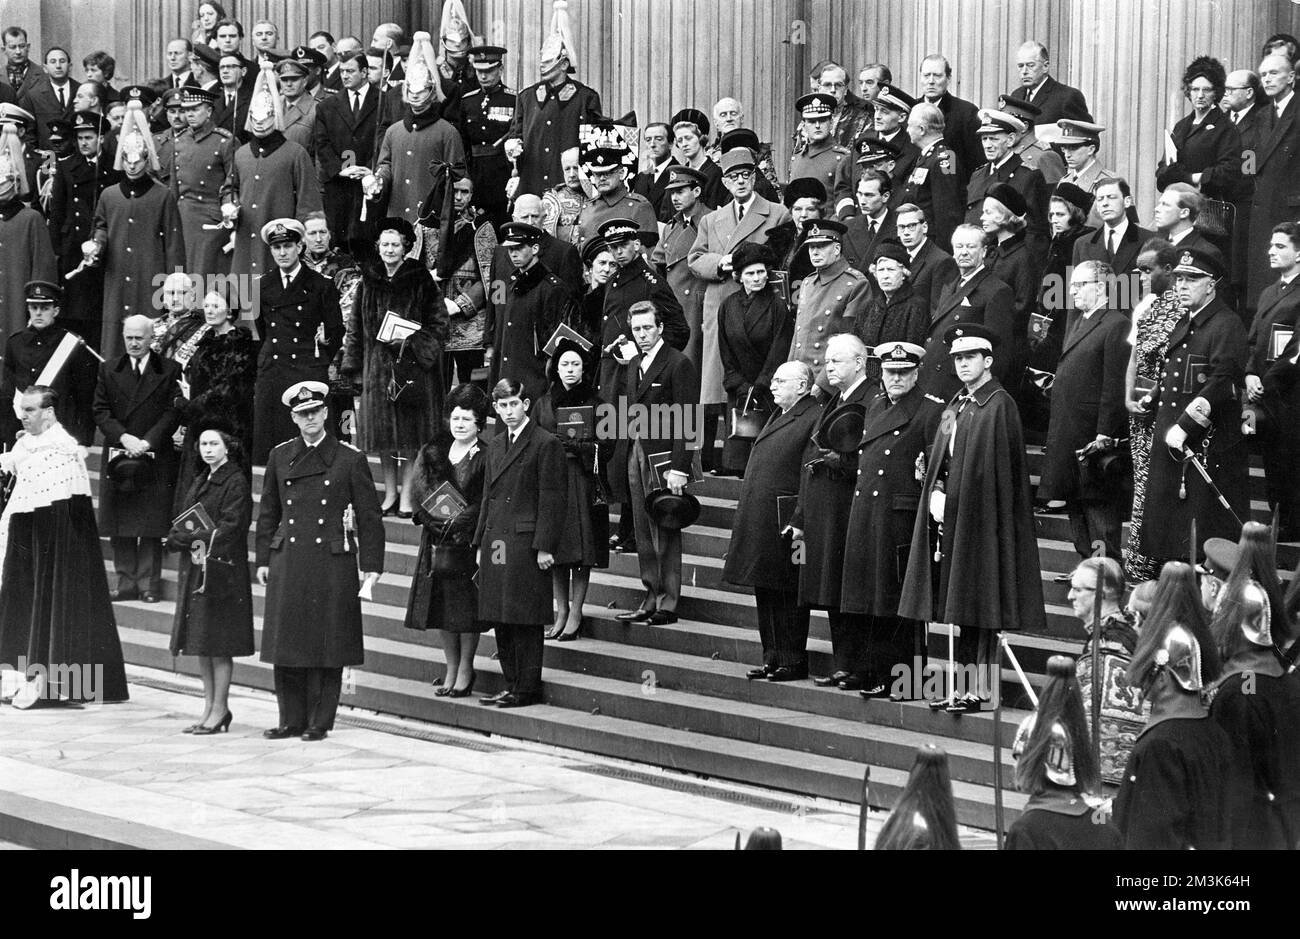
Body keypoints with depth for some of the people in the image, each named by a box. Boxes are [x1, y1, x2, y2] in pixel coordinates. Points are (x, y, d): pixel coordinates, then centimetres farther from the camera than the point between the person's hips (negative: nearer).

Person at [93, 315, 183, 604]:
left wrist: (148, 442, -13)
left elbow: (173, 412, -2)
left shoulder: (169, 371, 3)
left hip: (156, 458, -2)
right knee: (120, 529, 2)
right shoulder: (108, 370, 11)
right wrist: (124, 437, -10)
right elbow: (101, 411, 5)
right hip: (118, 458, 2)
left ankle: (149, 584, 3)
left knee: (152, 528, -2)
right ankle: (126, 583, 7)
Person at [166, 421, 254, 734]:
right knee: (201, 645, 9)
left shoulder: (235, 483, -7)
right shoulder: (199, 482, 17)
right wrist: (187, 537, -7)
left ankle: (220, 710, -3)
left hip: (222, 572, -8)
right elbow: (176, 529, 15)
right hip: (195, 570, 8)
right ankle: (210, 707, 14)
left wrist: (195, 536, -13)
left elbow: (231, 527, -15)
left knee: (218, 645, -6)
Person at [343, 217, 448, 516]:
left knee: (411, 435, -2)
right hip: (377, 365, 4)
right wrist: (353, 363, 7)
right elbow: (356, 324, 13)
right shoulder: (369, 281, 7)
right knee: (383, 433, 5)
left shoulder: (420, 281, -4)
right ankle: (389, 493, 14)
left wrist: (410, 340, -16)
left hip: (412, 363, -4)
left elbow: (438, 323, -3)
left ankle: (407, 495, 3)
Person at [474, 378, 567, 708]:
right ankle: (510, 685, 17)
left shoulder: (545, 445, -7)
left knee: (526, 619, -4)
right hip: (496, 542, 7)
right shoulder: (496, 445, 17)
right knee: (500, 619, 9)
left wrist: (544, 547, -15)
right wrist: (481, 543, 15)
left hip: (526, 543, -7)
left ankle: (527, 689, 1)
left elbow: (552, 499, -10)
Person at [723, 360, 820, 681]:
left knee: (787, 595, -3)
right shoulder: (777, 416, 18)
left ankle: (793, 662, 3)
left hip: (785, 522, -9)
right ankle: (772, 658, 21)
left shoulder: (815, 419, -12)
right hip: (758, 521, 9)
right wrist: (744, 506, 17)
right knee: (765, 594, 13)